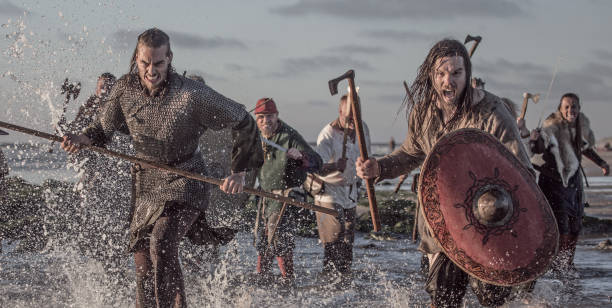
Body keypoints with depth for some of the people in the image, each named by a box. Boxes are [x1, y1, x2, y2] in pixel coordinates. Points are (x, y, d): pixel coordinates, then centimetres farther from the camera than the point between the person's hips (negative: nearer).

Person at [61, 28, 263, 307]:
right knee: (143, 265, 7)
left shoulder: (192, 94, -19)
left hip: (184, 183, -5)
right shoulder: (125, 89, -6)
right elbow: (105, 126, 12)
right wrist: (83, 139, -9)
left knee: (162, 243, -29)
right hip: (145, 185, 5)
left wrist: (239, 171, -10)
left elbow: (243, 123, -8)